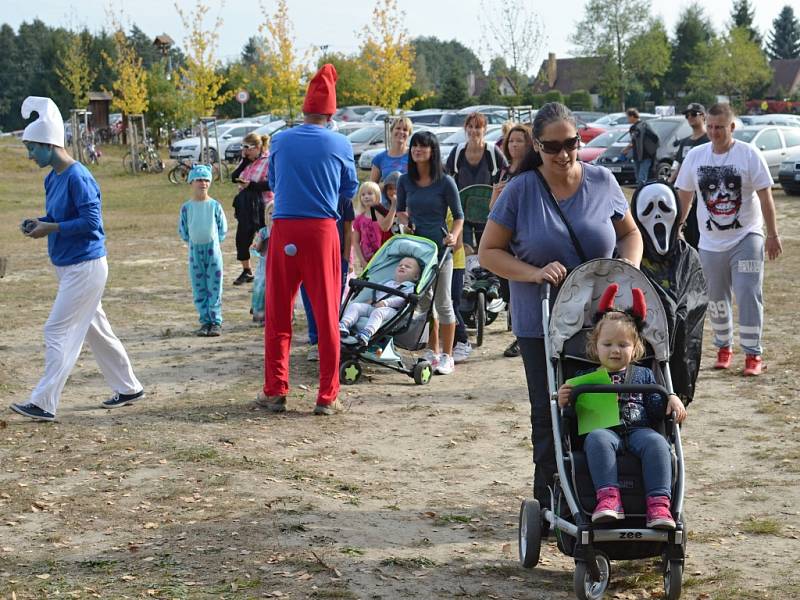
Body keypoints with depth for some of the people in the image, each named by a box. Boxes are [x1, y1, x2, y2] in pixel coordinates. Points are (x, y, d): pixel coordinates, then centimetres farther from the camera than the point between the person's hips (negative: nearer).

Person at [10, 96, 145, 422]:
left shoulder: (77, 177, -19)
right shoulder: (52, 178, 10)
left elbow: (91, 221, -24)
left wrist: (52, 228, -22)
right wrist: (40, 223, 1)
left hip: (85, 266, -10)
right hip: (68, 267, 10)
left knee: (58, 331, -10)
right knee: (95, 329, 17)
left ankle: (43, 403, -8)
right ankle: (128, 388, 28)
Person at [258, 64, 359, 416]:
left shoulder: (280, 142, 5)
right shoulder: (339, 145, 1)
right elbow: (351, 190, 13)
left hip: (284, 230, 1)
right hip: (322, 230, -1)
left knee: (278, 314, 10)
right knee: (327, 316, 4)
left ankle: (275, 392, 11)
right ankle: (327, 397, 5)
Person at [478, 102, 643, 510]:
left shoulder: (602, 182, 1)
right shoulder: (520, 190, -6)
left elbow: (630, 233, 15)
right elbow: (489, 252, -3)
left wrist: (630, 264, -8)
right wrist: (534, 273, -19)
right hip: (541, 324, -1)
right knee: (549, 414, 5)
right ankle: (550, 502, 14)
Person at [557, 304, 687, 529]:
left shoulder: (643, 375, 25)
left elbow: (656, 409, 20)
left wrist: (672, 400, 0)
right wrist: (564, 403, -5)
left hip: (639, 429, 1)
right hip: (604, 429, -1)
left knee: (656, 442, -33)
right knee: (597, 439, -38)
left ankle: (658, 503, -41)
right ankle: (609, 498, -49)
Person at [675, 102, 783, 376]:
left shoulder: (749, 155, -8)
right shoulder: (695, 156, 2)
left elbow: (765, 197, -6)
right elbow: (684, 196, 11)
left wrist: (773, 235, -8)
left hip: (746, 239, -3)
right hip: (710, 243, 4)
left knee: (749, 296, -9)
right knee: (716, 299, 10)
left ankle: (753, 354, -3)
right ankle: (724, 348, 27)